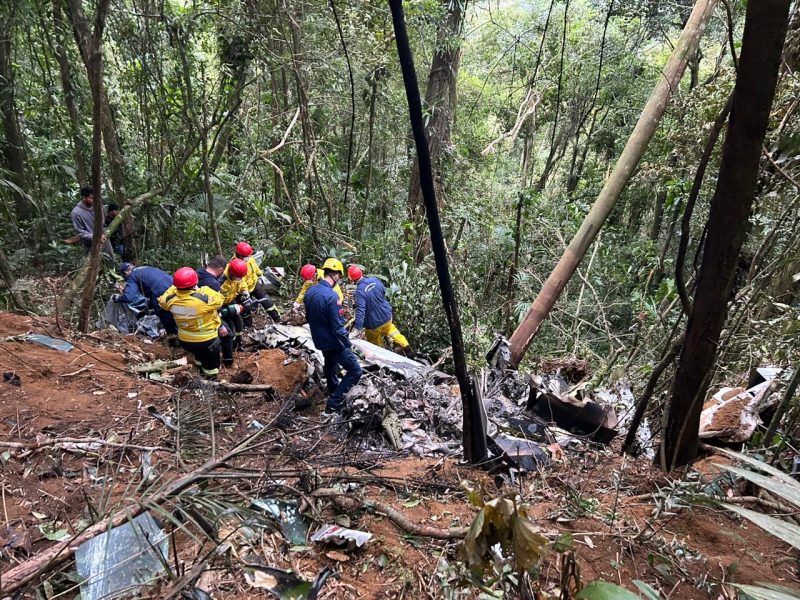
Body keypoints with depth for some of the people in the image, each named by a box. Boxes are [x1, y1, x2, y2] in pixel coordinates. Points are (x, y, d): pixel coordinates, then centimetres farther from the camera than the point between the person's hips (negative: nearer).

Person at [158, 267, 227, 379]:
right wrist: (203, 290, -7)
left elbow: (162, 301, 7)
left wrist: (174, 287, 7)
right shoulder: (202, 299, -32)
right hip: (206, 341, -5)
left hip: (184, 341, 5)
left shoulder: (171, 300, -17)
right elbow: (218, 300, -15)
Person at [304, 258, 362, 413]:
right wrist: (348, 343, -11)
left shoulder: (310, 291, -4)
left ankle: (333, 391, 54)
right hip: (334, 342, -9)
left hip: (319, 340, 9)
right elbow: (338, 327, -25)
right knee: (355, 371, 2)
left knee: (330, 365, 32)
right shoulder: (331, 296, -29)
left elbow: (309, 317, 10)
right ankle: (334, 402, 3)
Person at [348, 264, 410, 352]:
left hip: (374, 323, -5)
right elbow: (384, 292, 6)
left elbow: (360, 311, -33)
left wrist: (357, 329, -31)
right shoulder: (375, 280, -11)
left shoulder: (359, 291, -29)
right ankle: (405, 346, 42)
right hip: (386, 315, 5)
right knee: (390, 329, 32)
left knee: (375, 344, 20)